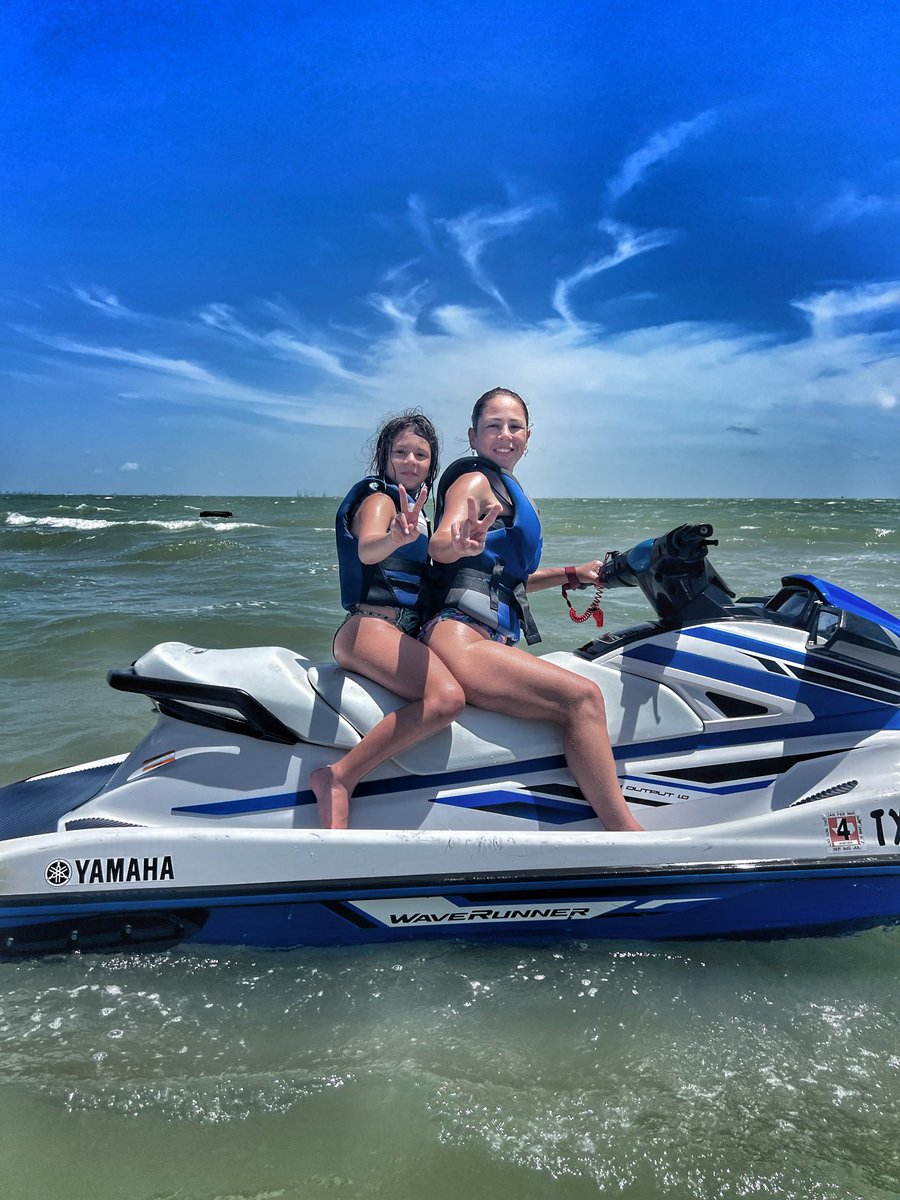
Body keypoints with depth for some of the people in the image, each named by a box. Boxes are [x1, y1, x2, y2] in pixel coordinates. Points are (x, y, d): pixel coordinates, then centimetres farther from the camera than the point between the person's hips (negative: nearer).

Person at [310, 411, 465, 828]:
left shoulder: (414, 510, 24)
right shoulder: (379, 499, -3)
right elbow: (367, 549, -27)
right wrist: (397, 537, -48)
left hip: (406, 634, 9)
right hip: (369, 627, -9)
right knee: (446, 697, -33)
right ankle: (338, 778, -28)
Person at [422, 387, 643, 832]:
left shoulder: (506, 487, 28)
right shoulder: (475, 479, 1)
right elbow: (439, 545, -20)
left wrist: (572, 574, 31)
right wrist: (463, 544, -43)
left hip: (496, 640, 10)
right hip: (459, 636, -10)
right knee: (582, 697, -24)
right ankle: (627, 830, -24)